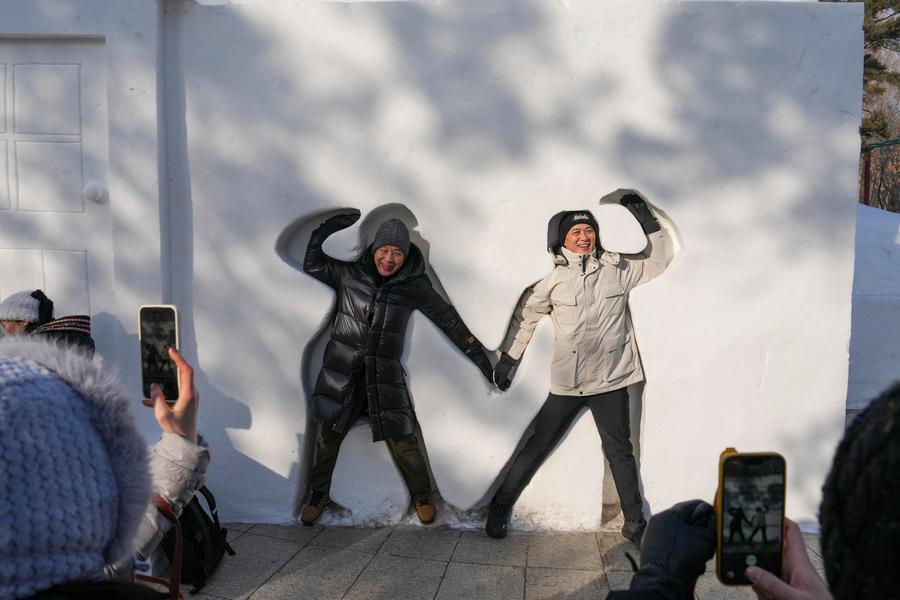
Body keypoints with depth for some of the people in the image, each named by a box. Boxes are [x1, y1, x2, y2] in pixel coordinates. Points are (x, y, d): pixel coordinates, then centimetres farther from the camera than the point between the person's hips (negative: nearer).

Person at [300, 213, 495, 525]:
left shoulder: (415, 287, -2)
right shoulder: (350, 274, 0)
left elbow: (448, 319, 5)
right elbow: (312, 263, 9)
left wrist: (476, 351, 8)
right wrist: (330, 228, -4)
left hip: (384, 372, -1)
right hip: (342, 368, 1)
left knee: (402, 440, -1)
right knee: (329, 434, 8)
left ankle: (422, 496, 23)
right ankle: (320, 494, 31)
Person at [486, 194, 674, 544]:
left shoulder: (618, 269, 2)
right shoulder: (554, 279, -2)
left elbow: (660, 259, 11)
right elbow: (525, 317, 7)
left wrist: (645, 220, -1)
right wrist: (507, 359, 9)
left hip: (611, 379, 2)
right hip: (566, 382, -1)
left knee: (620, 451, 13)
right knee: (538, 445, 6)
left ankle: (635, 523, 27)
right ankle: (501, 505, 22)